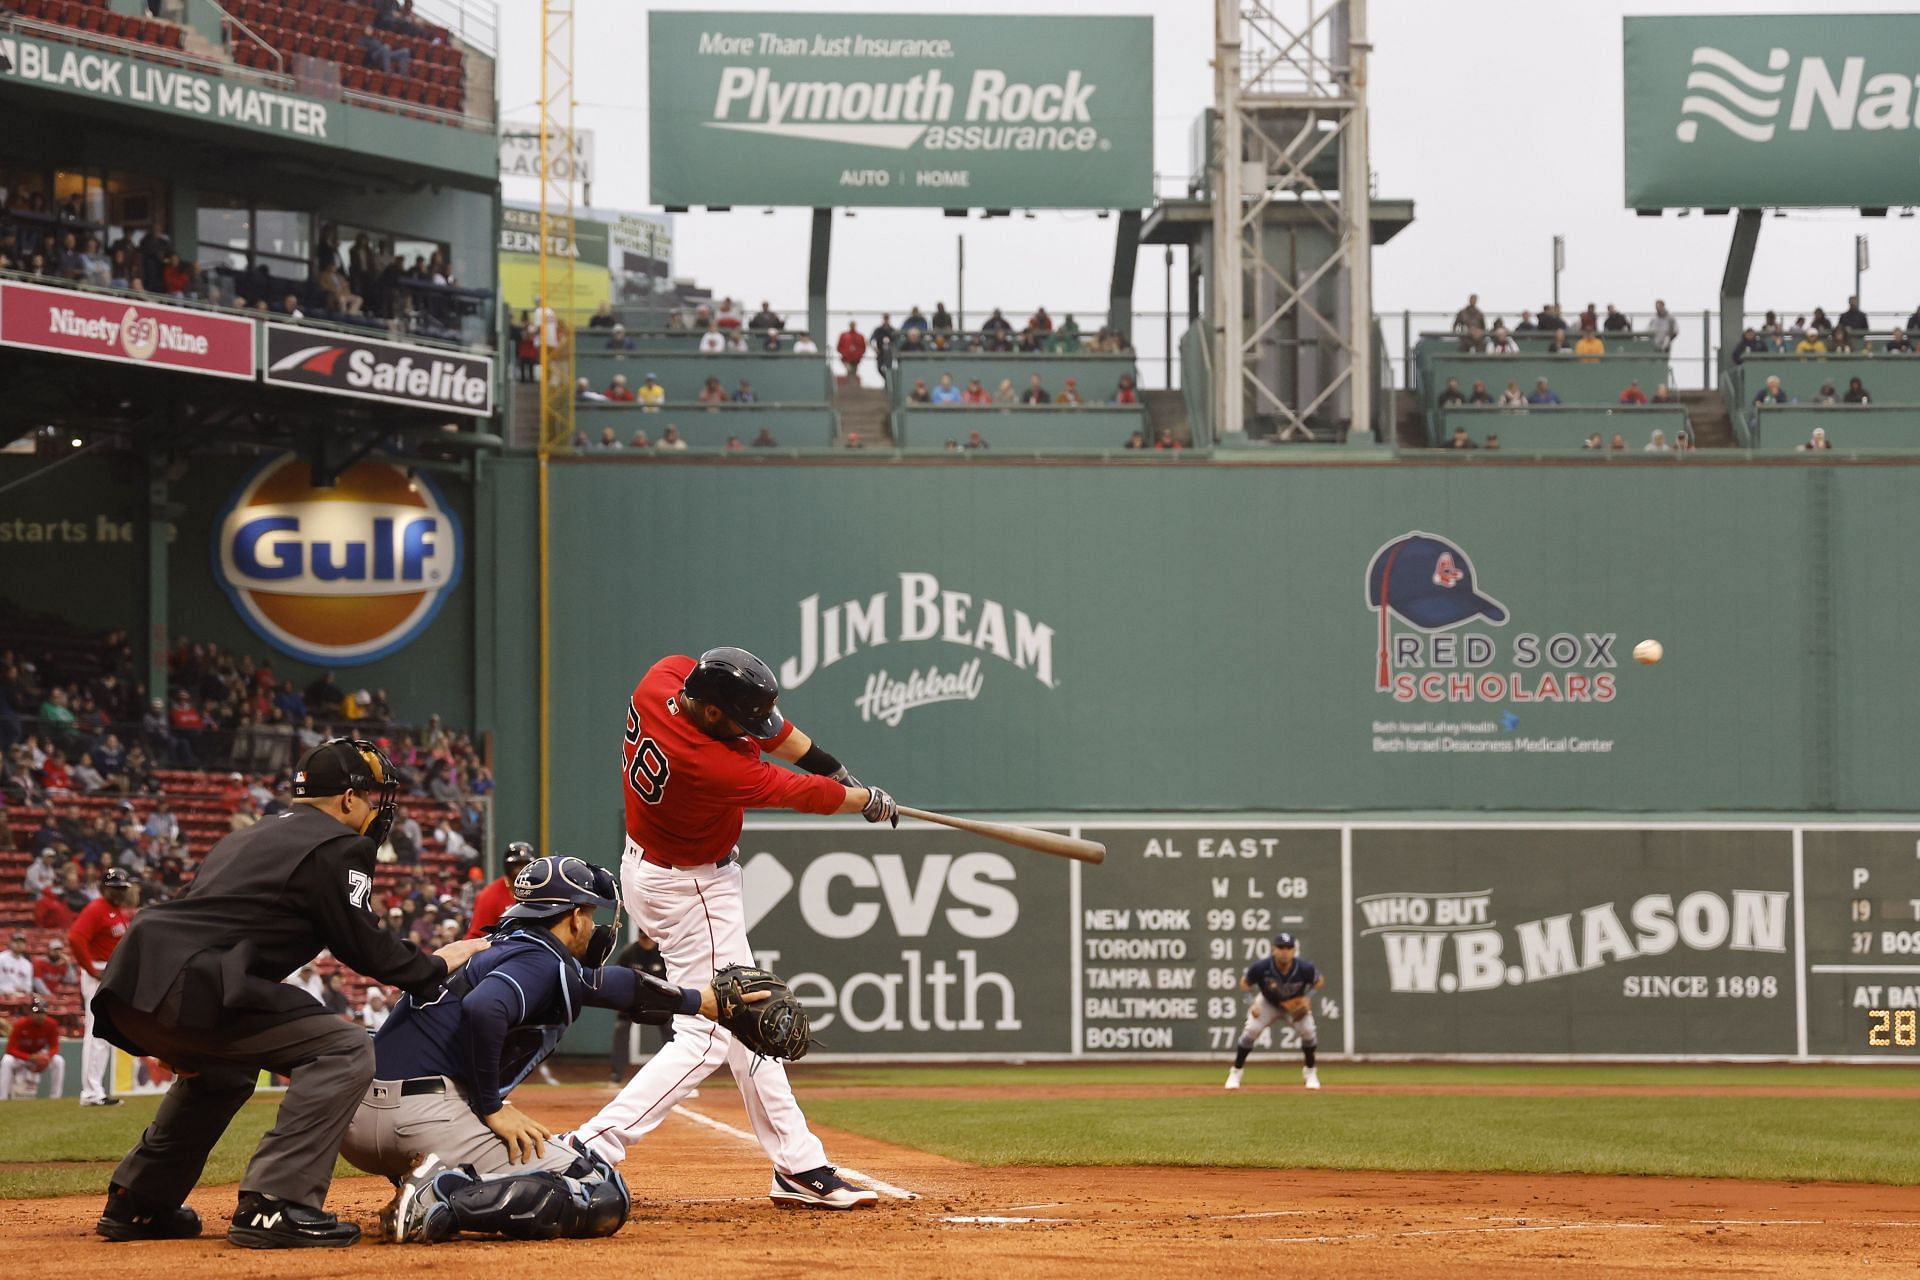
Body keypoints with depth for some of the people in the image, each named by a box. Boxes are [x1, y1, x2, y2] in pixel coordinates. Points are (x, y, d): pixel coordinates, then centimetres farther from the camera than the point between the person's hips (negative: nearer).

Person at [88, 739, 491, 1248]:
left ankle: (136, 1204, 33)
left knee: (224, 1065, 36)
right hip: (188, 989, -10)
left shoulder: (247, 838, 30)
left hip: (129, 983, 10)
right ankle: (273, 1205, -15)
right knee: (345, 1051, -6)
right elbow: (363, 947, 1)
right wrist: (435, 966, 17)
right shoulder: (335, 847, 3)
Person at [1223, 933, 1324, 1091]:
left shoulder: (1304, 968, -31)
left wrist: (1308, 998, -23)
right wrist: (1253, 1002, -25)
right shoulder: (1261, 967, -33)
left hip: (1296, 1003, 1)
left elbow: (1319, 982, -9)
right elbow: (1245, 983, -13)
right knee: (1251, 1030, -17)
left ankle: (1310, 1072, 9)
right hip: (1268, 1002, -1)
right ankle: (1236, 1072, 1)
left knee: (1307, 1031, -17)